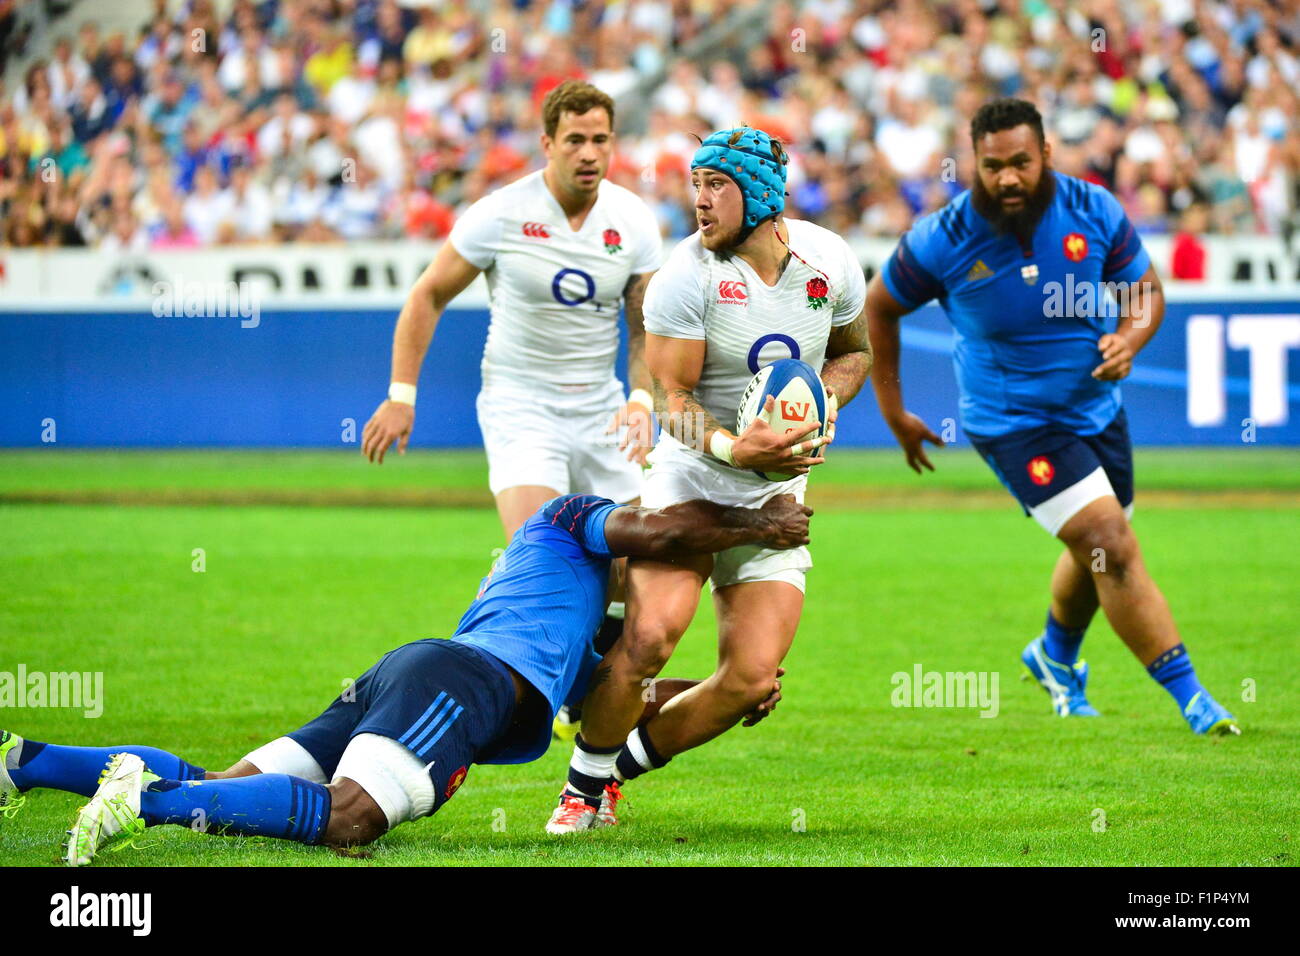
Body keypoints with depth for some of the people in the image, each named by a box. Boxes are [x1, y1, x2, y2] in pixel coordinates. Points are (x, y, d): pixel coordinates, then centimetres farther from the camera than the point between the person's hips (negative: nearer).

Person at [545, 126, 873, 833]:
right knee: (652, 632, -25)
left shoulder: (829, 261, -2)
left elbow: (854, 351, 16)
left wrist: (825, 401, -6)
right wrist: (732, 448, -33)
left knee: (751, 679, -8)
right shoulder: (690, 273, -14)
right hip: (691, 477, -3)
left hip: (776, 493, 4)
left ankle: (622, 764, 14)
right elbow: (671, 396, -14)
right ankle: (582, 785, -4)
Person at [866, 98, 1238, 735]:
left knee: (1098, 555, 20)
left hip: (1097, 410, 5)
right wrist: (893, 414, 0)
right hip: (1012, 424, -5)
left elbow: (1145, 289, 1)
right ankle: (1189, 697, -12)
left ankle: (1055, 656, 52)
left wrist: (1130, 335, -22)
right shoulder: (942, 240, -19)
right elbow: (879, 306, -2)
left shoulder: (1095, 212, -13)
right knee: (1111, 544, -18)